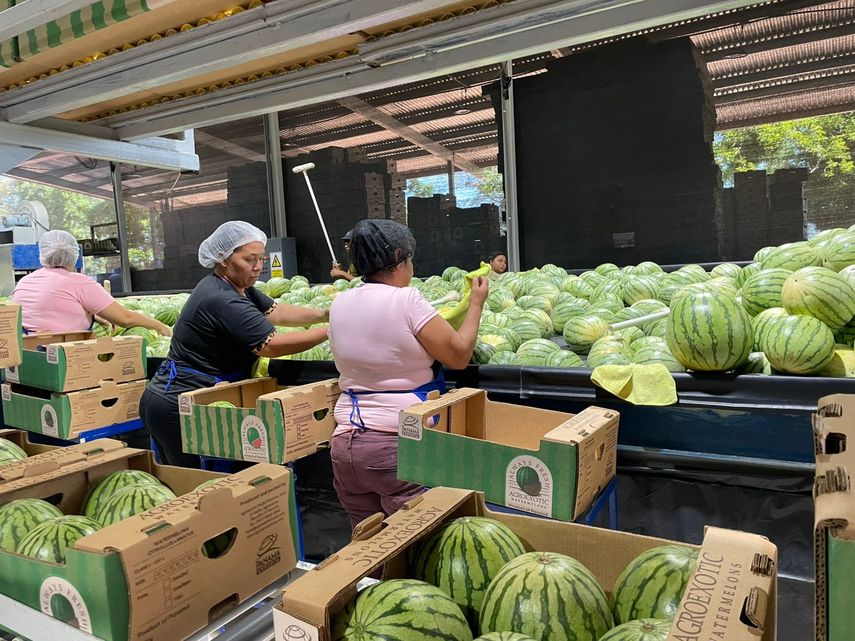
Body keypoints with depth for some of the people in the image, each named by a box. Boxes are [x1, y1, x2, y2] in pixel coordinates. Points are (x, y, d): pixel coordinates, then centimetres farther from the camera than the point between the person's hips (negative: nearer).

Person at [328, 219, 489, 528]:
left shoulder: (340, 303, 7)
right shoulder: (406, 300, -12)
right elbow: (459, 356, -8)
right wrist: (476, 303, 5)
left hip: (344, 444, 6)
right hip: (398, 445, -6)